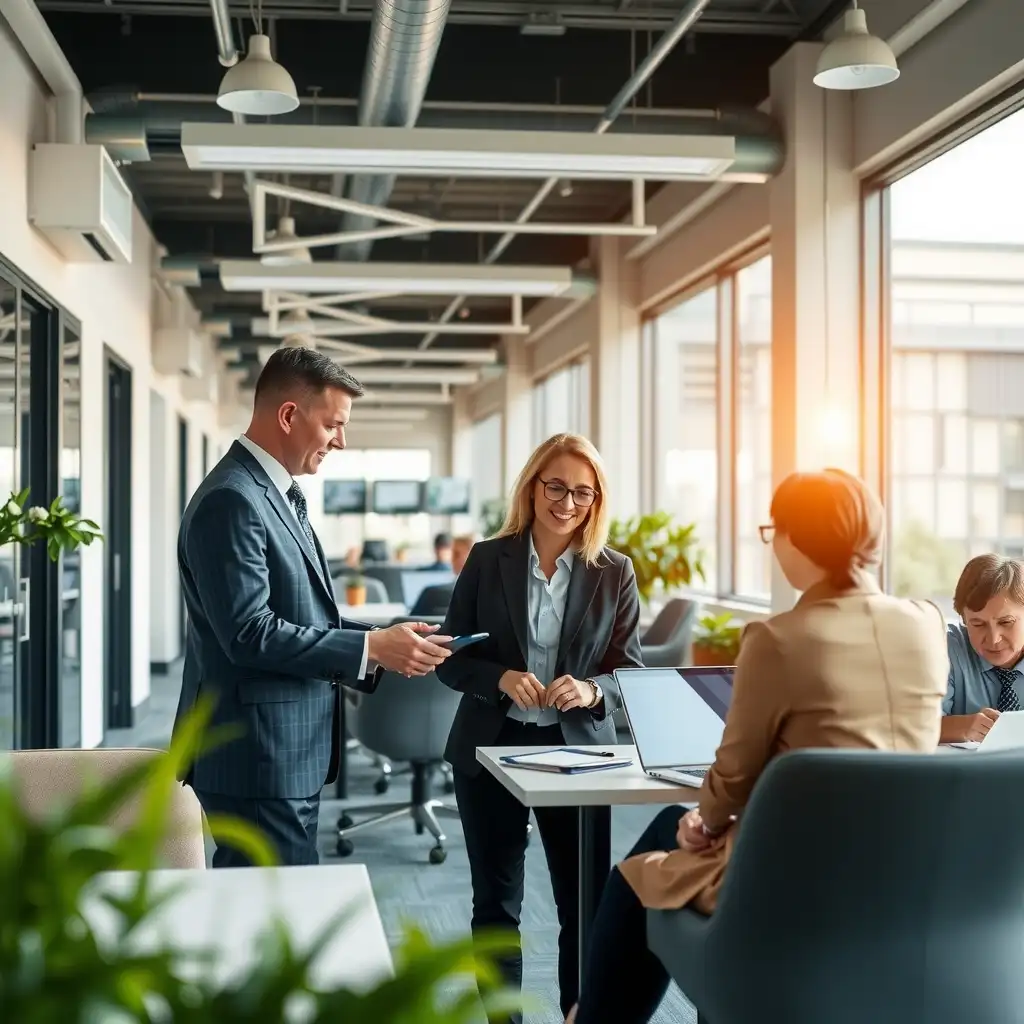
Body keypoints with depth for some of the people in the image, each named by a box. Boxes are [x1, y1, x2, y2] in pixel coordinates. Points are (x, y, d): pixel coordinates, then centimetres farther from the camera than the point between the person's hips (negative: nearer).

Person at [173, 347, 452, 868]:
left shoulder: (279, 493, 15)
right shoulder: (231, 499, -17)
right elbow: (248, 632, -23)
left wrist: (384, 640, 7)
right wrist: (370, 647, -18)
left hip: (287, 757, 10)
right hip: (258, 761, -10)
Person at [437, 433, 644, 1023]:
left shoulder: (614, 572, 0)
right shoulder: (488, 560, -1)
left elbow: (631, 670, -1)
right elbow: (452, 659, 0)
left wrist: (591, 691, -22)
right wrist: (502, 678, -19)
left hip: (578, 749, 0)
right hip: (492, 747, 0)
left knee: (584, 901, 5)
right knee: (496, 902, 9)